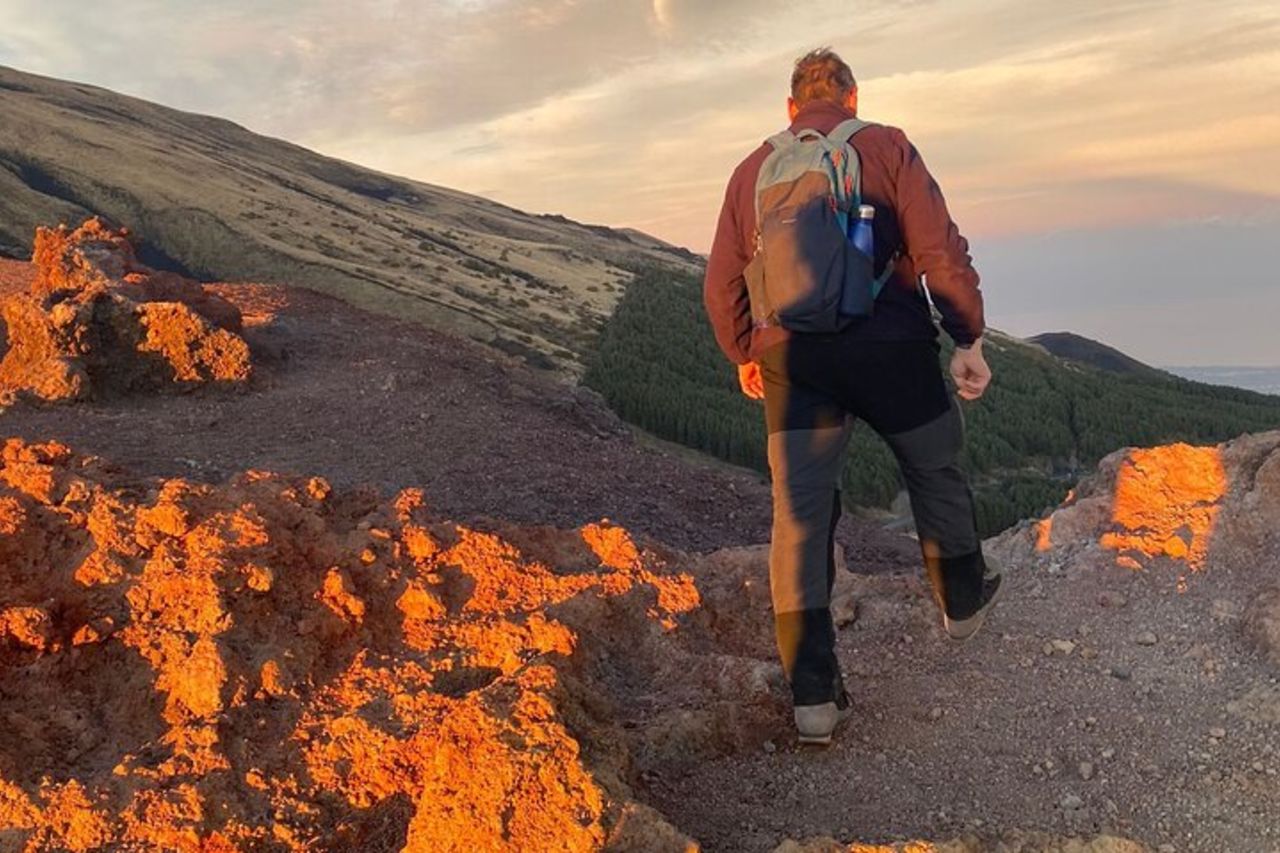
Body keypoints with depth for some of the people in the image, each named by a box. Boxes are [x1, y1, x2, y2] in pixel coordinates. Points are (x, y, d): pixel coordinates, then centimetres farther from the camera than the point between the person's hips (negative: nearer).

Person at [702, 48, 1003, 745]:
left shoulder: (752, 171, 13)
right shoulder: (885, 147, 4)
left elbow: (722, 285, 13)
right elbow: (939, 250, -7)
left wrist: (745, 356, 27)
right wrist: (969, 338, -2)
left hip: (793, 360, 2)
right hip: (890, 347, -2)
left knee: (799, 517, 2)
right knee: (934, 472, 23)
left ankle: (814, 697, 3)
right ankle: (962, 602, 44)